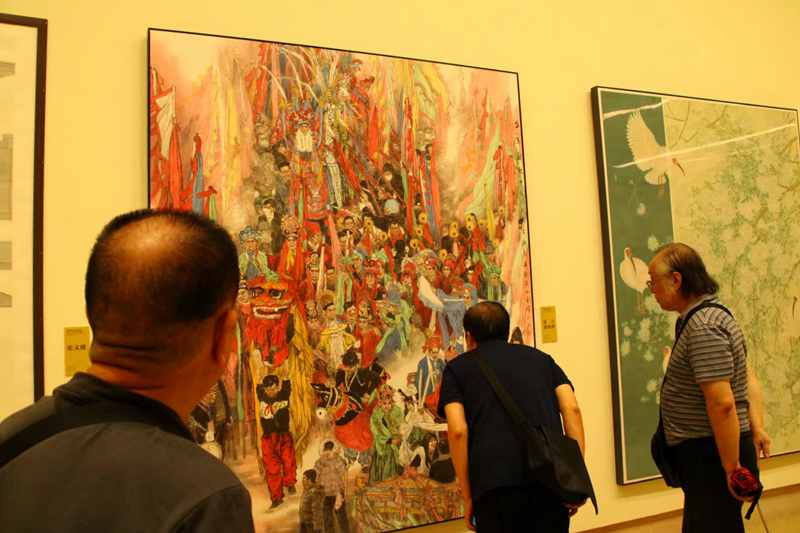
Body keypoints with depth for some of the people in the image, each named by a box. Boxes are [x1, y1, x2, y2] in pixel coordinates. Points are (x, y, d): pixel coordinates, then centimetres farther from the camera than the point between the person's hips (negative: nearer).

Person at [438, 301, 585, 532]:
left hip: (495, 483, -2)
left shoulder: (457, 367, 14)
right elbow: (572, 409, 8)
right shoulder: (541, 358, 22)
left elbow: (458, 431, 0)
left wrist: (468, 498, 4)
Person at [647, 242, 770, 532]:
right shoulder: (712, 314, 11)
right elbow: (749, 380, 15)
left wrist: (732, 467, -20)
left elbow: (722, 403, -25)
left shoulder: (702, 328, -22)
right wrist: (757, 428, 12)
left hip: (713, 454, -10)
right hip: (704, 452, 10)